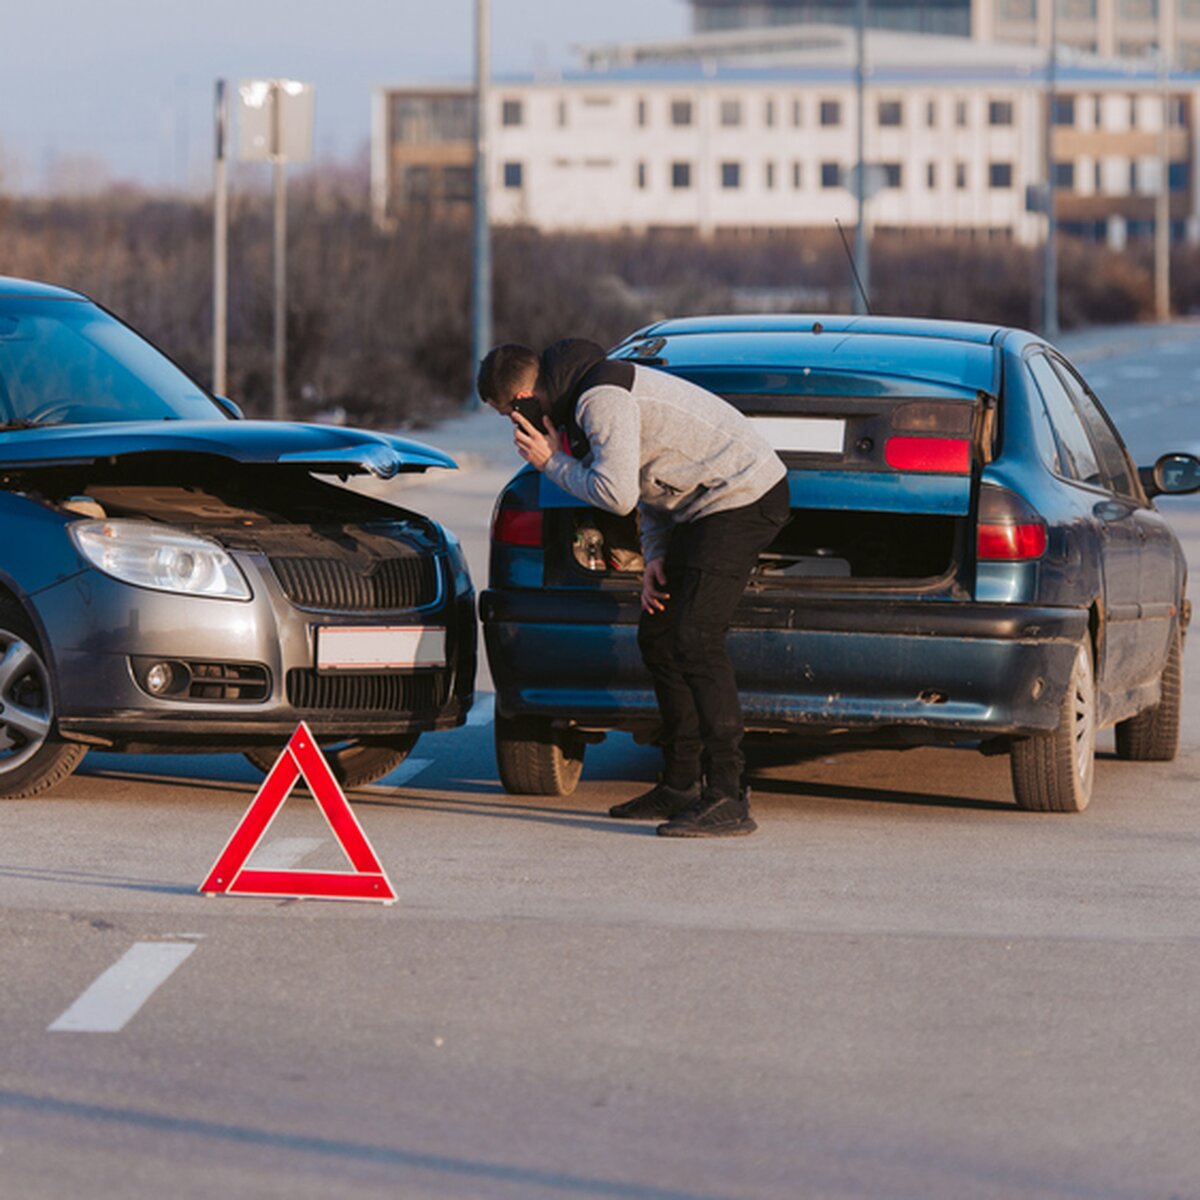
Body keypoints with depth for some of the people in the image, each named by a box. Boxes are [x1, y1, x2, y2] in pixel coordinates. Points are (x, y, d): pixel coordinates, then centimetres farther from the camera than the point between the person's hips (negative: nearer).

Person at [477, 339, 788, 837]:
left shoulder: (603, 401, -20)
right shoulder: (585, 394, 13)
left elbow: (616, 494, -25)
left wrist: (552, 463, -10)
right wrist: (656, 555, 7)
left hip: (743, 497, -11)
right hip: (709, 503, 11)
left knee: (695, 640, -18)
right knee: (658, 638, 14)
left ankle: (728, 799, -22)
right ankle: (681, 786, 20)